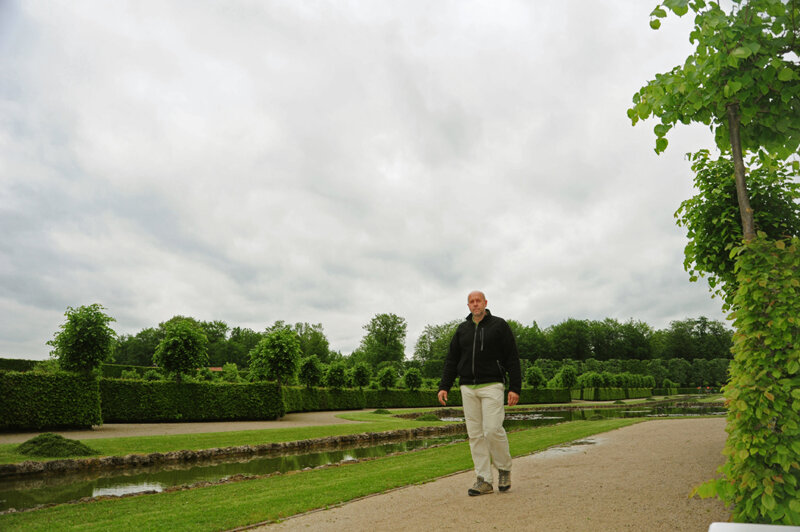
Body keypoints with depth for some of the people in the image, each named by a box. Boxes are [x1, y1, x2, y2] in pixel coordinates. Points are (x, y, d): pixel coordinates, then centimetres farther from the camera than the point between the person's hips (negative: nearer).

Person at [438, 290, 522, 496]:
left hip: (492, 386, -4)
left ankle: (504, 469, 15)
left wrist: (515, 387, -7)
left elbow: (512, 358, 1)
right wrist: (444, 386, 6)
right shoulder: (462, 329, 14)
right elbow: (451, 360, 15)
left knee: (492, 429, -11)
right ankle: (484, 481, 11)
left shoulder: (499, 325, 3)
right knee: (475, 434, 3)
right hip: (468, 388, 4)